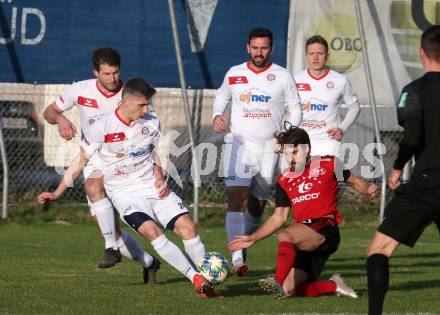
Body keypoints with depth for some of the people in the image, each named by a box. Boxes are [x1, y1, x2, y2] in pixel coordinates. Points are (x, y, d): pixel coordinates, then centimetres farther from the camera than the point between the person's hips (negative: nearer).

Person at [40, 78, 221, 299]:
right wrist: (56, 194, -2)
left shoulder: (151, 123, 4)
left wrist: (160, 179, 1)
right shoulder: (103, 127, -8)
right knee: (152, 231, -30)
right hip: (125, 194, -4)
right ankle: (196, 280, -31)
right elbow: (80, 162, 0)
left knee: (187, 226, -16)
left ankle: (206, 283, -8)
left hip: (153, 188, 4)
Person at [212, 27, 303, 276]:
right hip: (241, 144, -1)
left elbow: (295, 110, 8)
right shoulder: (234, 74, 6)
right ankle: (237, 257, -28)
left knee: (258, 204, 8)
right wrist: (217, 116, 1)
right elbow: (221, 98, 22)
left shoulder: (283, 76, 3)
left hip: (270, 147, 1)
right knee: (237, 197, -19)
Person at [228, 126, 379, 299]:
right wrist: (252, 238, 14)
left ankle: (278, 281, -51)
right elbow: (279, 217, 22)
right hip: (304, 243, 6)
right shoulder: (284, 180, 19)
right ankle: (333, 286, 5)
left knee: (285, 237, -35)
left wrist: (368, 189, -5)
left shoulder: (327, 164, 8)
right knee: (288, 291, -11)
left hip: (325, 229, -6)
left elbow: (354, 181, 18)